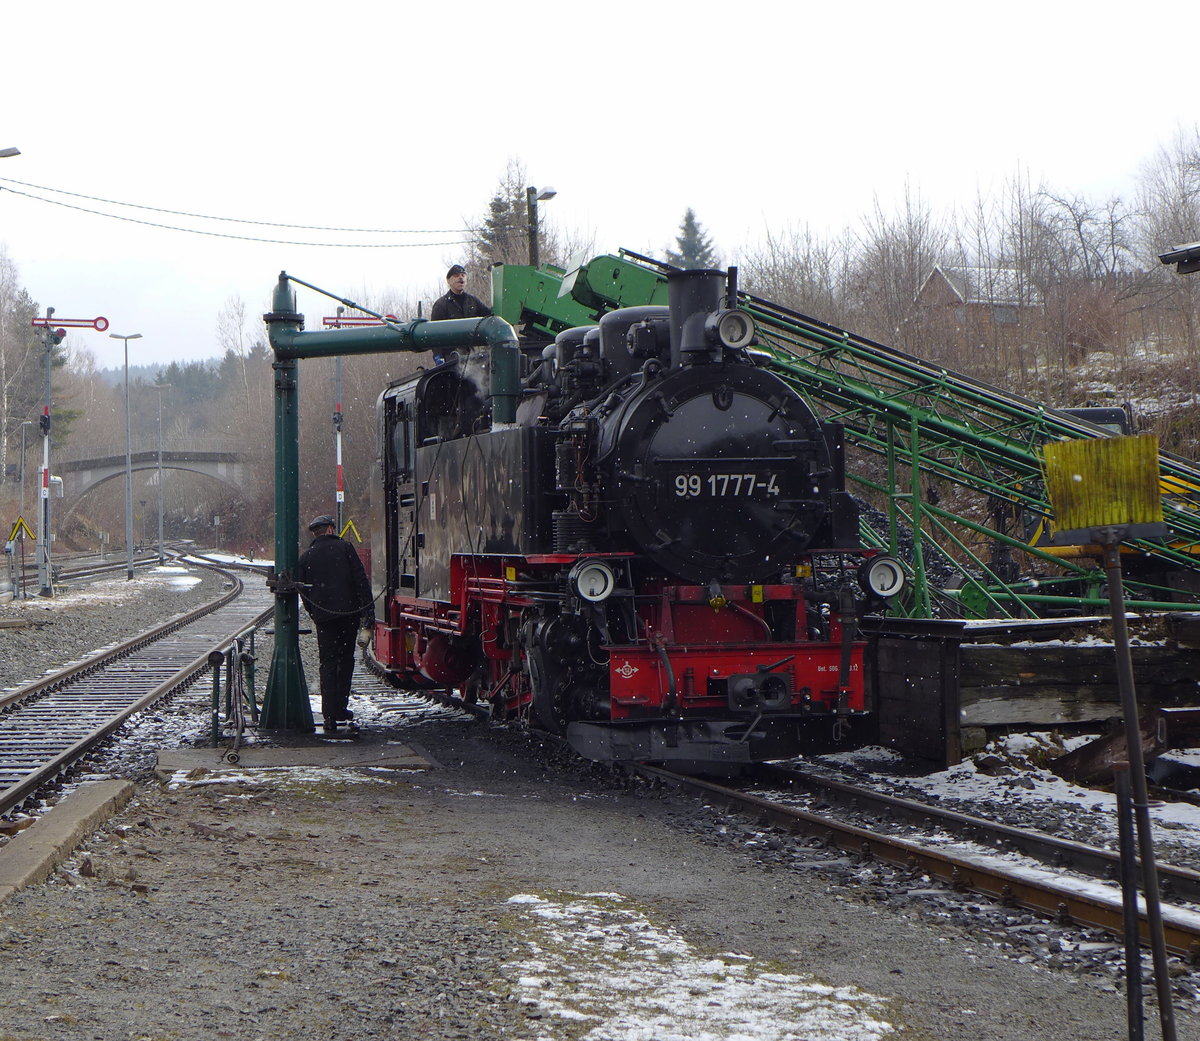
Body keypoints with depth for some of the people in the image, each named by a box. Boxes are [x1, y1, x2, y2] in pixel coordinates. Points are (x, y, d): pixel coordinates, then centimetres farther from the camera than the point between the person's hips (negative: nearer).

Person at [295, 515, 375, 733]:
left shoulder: (305, 557, 9)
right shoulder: (345, 548, 3)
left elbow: (303, 592, 11)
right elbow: (361, 581, -3)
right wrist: (368, 615, -3)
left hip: (324, 617, 1)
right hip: (349, 614, -1)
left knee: (328, 665, 3)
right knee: (346, 661, 10)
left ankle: (330, 716, -3)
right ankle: (341, 710, 8)